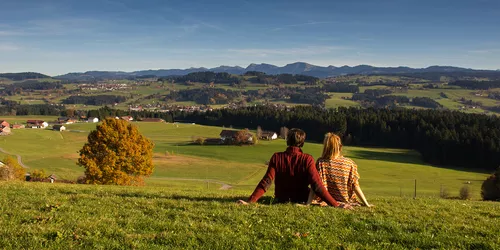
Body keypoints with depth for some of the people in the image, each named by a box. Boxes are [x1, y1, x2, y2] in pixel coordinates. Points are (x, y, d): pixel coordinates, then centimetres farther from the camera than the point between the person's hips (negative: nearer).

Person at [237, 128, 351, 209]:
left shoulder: (277, 157, -10)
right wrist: (336, 204, -20)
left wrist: (250, 201, -20)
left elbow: (266, 182, -18)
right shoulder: (307, 159, -14)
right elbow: (317, 186, -21)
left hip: (281, 202, 1)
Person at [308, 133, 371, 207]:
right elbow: (355, 186, -7)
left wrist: (308, 203, -17)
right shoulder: (350, 163, -7)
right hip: (346, 202, 2)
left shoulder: (321, 163, -12)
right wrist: (366, 204, 2)